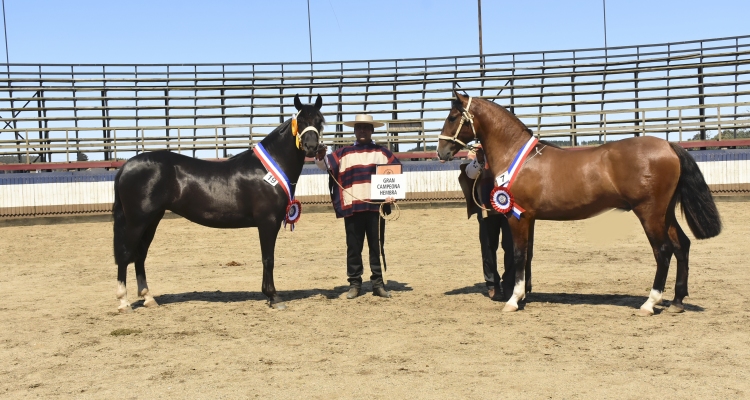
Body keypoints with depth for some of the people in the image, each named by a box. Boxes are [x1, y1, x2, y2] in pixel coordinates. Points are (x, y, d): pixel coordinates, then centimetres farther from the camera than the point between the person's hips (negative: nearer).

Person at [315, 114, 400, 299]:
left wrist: (393, 194, -5)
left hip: (376, 206, 0)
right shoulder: (344, 153, 10)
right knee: (354, 247, 5)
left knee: (377, 246, 5)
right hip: (352, 207, 0)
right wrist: (320, 157, -25)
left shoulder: (383, 153, 11)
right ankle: (354, 283, 12)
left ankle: (378, 283, 12)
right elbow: (327, 165, -2)